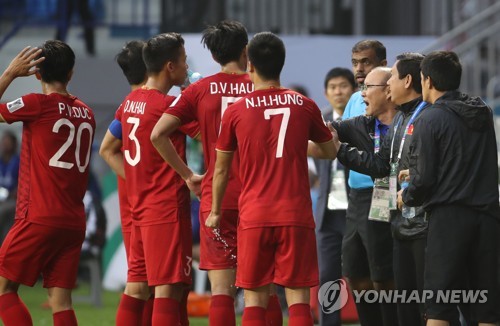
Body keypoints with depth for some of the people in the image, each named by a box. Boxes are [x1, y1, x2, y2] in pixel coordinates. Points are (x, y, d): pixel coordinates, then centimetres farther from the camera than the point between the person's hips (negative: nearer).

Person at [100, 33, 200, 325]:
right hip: (168, 209, -8)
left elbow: (109, 151, 20)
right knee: (169, 288, -9)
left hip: (139, 208, 8)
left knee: (136, 287, 10)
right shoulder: (170, 105, -14)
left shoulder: (130, 102, 11)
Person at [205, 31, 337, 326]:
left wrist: (216, 211, 23)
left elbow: (222, 168, 9)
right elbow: (331, 152, 16)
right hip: (296, 214, 0)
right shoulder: (304, 105, 3)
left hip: (254, 216, 0)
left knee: (255, 299, 4)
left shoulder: (236, 111, 1)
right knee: (298, 298, 0)